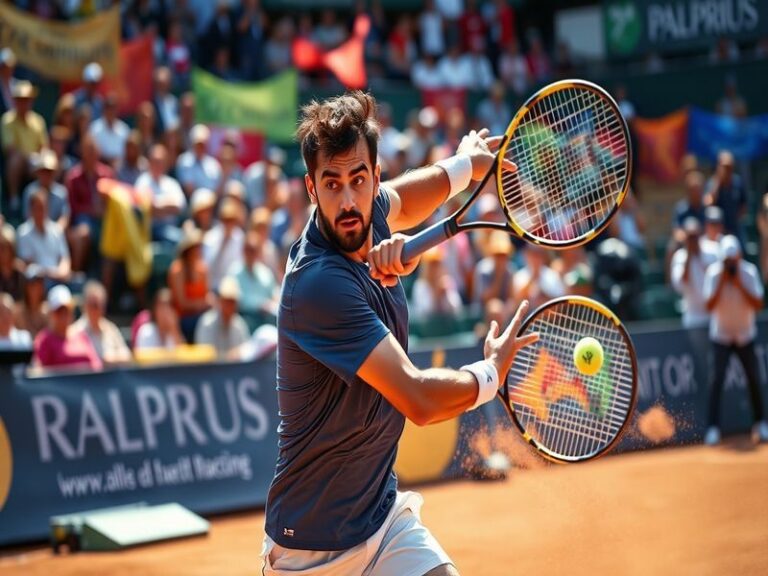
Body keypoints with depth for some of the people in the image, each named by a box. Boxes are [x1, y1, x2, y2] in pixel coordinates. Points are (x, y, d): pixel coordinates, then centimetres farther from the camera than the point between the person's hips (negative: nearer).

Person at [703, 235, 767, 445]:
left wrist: (740, 284, -26)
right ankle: (713, 428, -11)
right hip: (721, 336, -1)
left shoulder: (749, 272, -11)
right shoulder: (713, 273, -13)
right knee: (716, 380, -13)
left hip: (746, 335, 1)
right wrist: (722, 281, -26)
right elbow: (710, 305, -20)